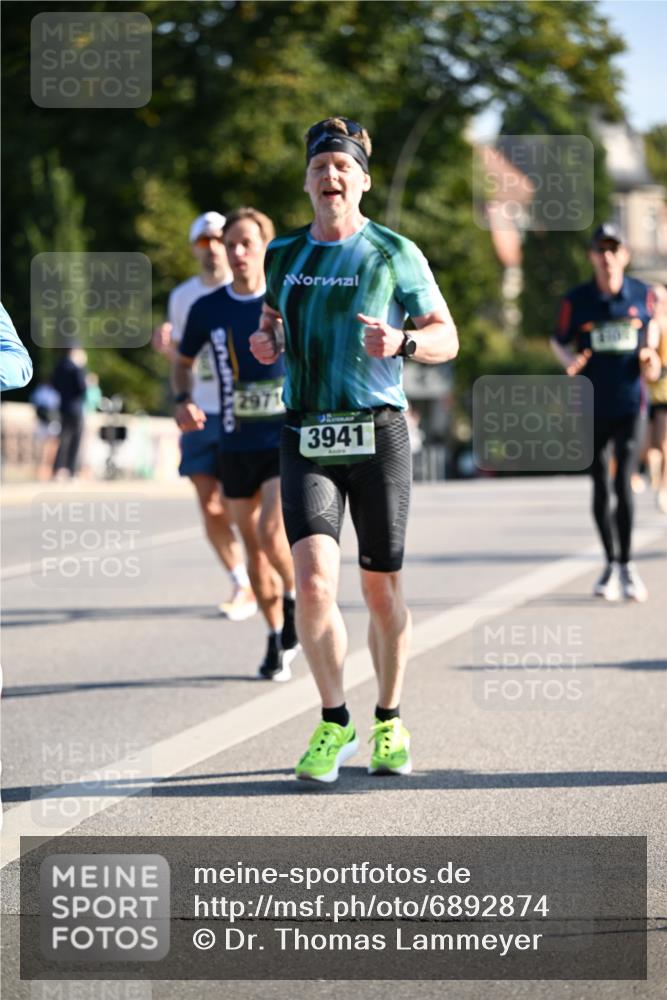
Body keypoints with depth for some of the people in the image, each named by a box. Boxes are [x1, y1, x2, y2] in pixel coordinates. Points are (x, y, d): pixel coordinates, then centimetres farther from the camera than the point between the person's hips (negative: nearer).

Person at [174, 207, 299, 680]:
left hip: (289, 440, -3)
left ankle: (294, 598, 9)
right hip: (237, 444, 3)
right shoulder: (207, 310, 0)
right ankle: (278, 639, 22)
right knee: (254, 547, 7)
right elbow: (184, 361, 15)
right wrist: (185, 401, -2)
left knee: (272, 532, -20)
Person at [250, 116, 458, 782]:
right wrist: (265, 343, 4)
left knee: (382, 591, 6)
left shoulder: (394, 253, 1)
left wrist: (402, 343, -17)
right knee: (314, 584, -14)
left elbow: (447, 338, 4)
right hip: (306, 440, 2)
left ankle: (389, 722, 25)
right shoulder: (284, 255, 11)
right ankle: (334, 723, 0)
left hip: (378, 434, -1)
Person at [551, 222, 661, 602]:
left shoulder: (642, 295, -2)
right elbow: (559, 341, 7)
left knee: (623, 484, -11)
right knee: (601, 487, 7)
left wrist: (650, 355, 0)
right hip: (593, 408, 1)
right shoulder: (577, 300, -4)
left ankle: (627, 564, 0)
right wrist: (570, 361, -14)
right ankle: (611, 563, 21)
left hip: (629, 403, -1)